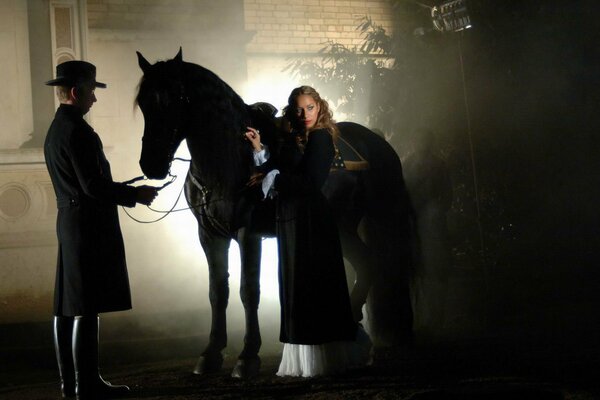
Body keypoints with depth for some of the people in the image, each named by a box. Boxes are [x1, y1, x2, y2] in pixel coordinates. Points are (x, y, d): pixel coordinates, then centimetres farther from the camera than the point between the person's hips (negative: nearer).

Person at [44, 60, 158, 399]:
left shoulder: (56, 129, 16)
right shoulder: (77, 130, -15)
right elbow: (93, 186, -21)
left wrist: (126, 193, 19)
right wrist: (135, 194, -11)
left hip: (69, 220, 10)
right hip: (89, 224, -10)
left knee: (68, 305, 11)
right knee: (87, 307, -7)